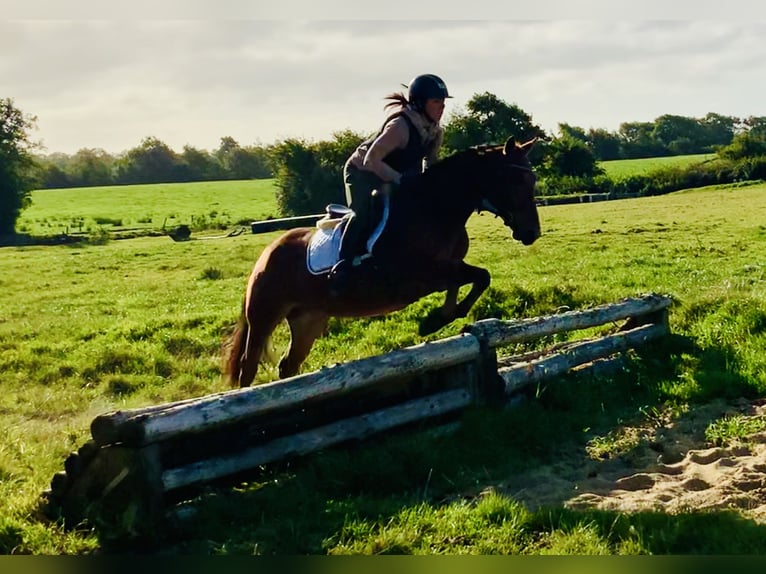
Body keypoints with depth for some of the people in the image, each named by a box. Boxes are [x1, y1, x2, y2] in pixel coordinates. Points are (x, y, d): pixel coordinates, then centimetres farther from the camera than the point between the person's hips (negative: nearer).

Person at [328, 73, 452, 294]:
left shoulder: (436, 132, -8)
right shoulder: (400, 126, -32)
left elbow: (431, 164, 7)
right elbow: (371, 160, -32)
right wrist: (400, 179, -37)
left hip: (394, 175, 9)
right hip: (361, 172, -9)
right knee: (364, 213, -32)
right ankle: (343, 264, -31)